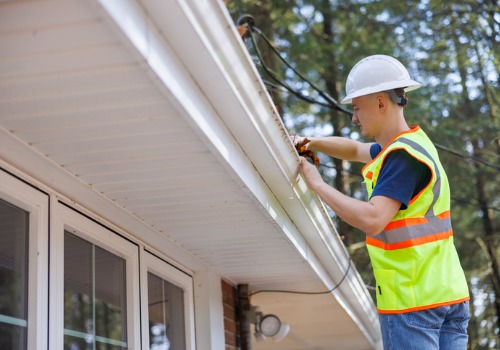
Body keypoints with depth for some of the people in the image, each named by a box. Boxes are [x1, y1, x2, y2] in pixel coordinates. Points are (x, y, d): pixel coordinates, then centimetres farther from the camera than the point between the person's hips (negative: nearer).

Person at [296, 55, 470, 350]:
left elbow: (372, 220, -27)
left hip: (413, 300, -9)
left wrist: (317, 184, -18)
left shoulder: (402, 155, -16)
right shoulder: (412, 143, 15)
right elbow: (354, 150, 29)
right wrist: (310, 143, 14)